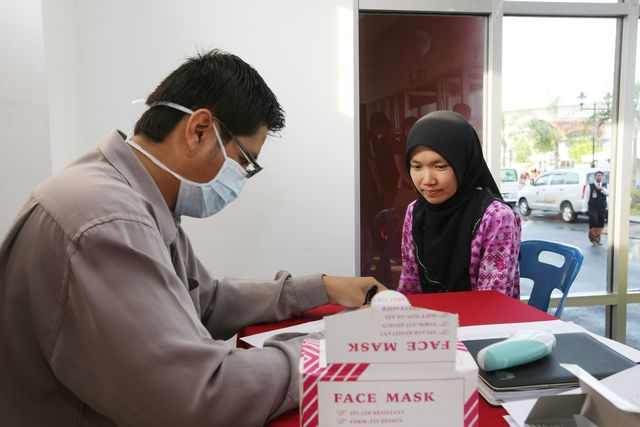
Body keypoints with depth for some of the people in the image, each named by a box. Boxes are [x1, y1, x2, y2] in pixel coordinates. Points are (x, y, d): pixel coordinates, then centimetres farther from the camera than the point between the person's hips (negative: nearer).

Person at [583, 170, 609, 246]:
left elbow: (608, 193, -11)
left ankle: (597, 240, 20)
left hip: (602, 208, 4)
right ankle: (592, 238, 6)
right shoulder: (590, 186, -1)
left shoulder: (605, 186, 8)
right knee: (593, 223, -12)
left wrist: (601, 189, -24)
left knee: (600, 225, 8)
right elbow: (586, 197, -2)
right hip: (592, 208, -3)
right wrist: (585, 208, -7)